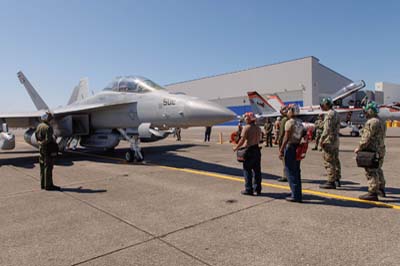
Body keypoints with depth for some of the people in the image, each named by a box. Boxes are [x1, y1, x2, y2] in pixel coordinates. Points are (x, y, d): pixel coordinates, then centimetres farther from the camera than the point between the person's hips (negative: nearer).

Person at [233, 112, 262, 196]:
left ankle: (248, 189, 4)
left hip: (249, 150, -7)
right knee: (257, 170, 10)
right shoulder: (258, 128, 8)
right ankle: (257, 189, 16)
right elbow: (259, 139, 11)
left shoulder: (246, 128, -12)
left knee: (247, 170, 1)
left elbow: (242, 140, -14)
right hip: (256, 149, 7)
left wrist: (236, 147, -3)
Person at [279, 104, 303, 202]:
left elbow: (286, 138, -18)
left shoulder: (289, 122, -13)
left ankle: (295, 195, 1)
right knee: (296, 171, 14)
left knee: (291, 172, -1)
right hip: (298, 148, 8)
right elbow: (302, 136, 12)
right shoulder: (300, 122, 13)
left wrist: (281, 150, -15)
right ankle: (298, 195, 20)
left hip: (290, 147, -8)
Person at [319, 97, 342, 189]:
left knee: (328, 162, -7)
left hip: (329, 140, -10)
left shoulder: (329, 114, -14)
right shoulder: (336, 113, 17)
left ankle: (331, 181, -6)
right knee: (335, 161, 15)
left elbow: (327, 129, -21)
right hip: (336, 140, 10)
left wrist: (321, 139, -17)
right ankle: (337, 180, 23)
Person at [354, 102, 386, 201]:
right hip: (381, 150, 10)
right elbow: (381, 137, 19)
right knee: (378, 170, 22)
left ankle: (372, 193, -5)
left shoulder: (371, 122, -18)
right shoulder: (381, 122, 15)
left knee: (371, 172, -7)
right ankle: (381, 190, 34)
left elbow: (366, 138, -21)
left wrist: (359, 148, -10)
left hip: (372, 151, -10)